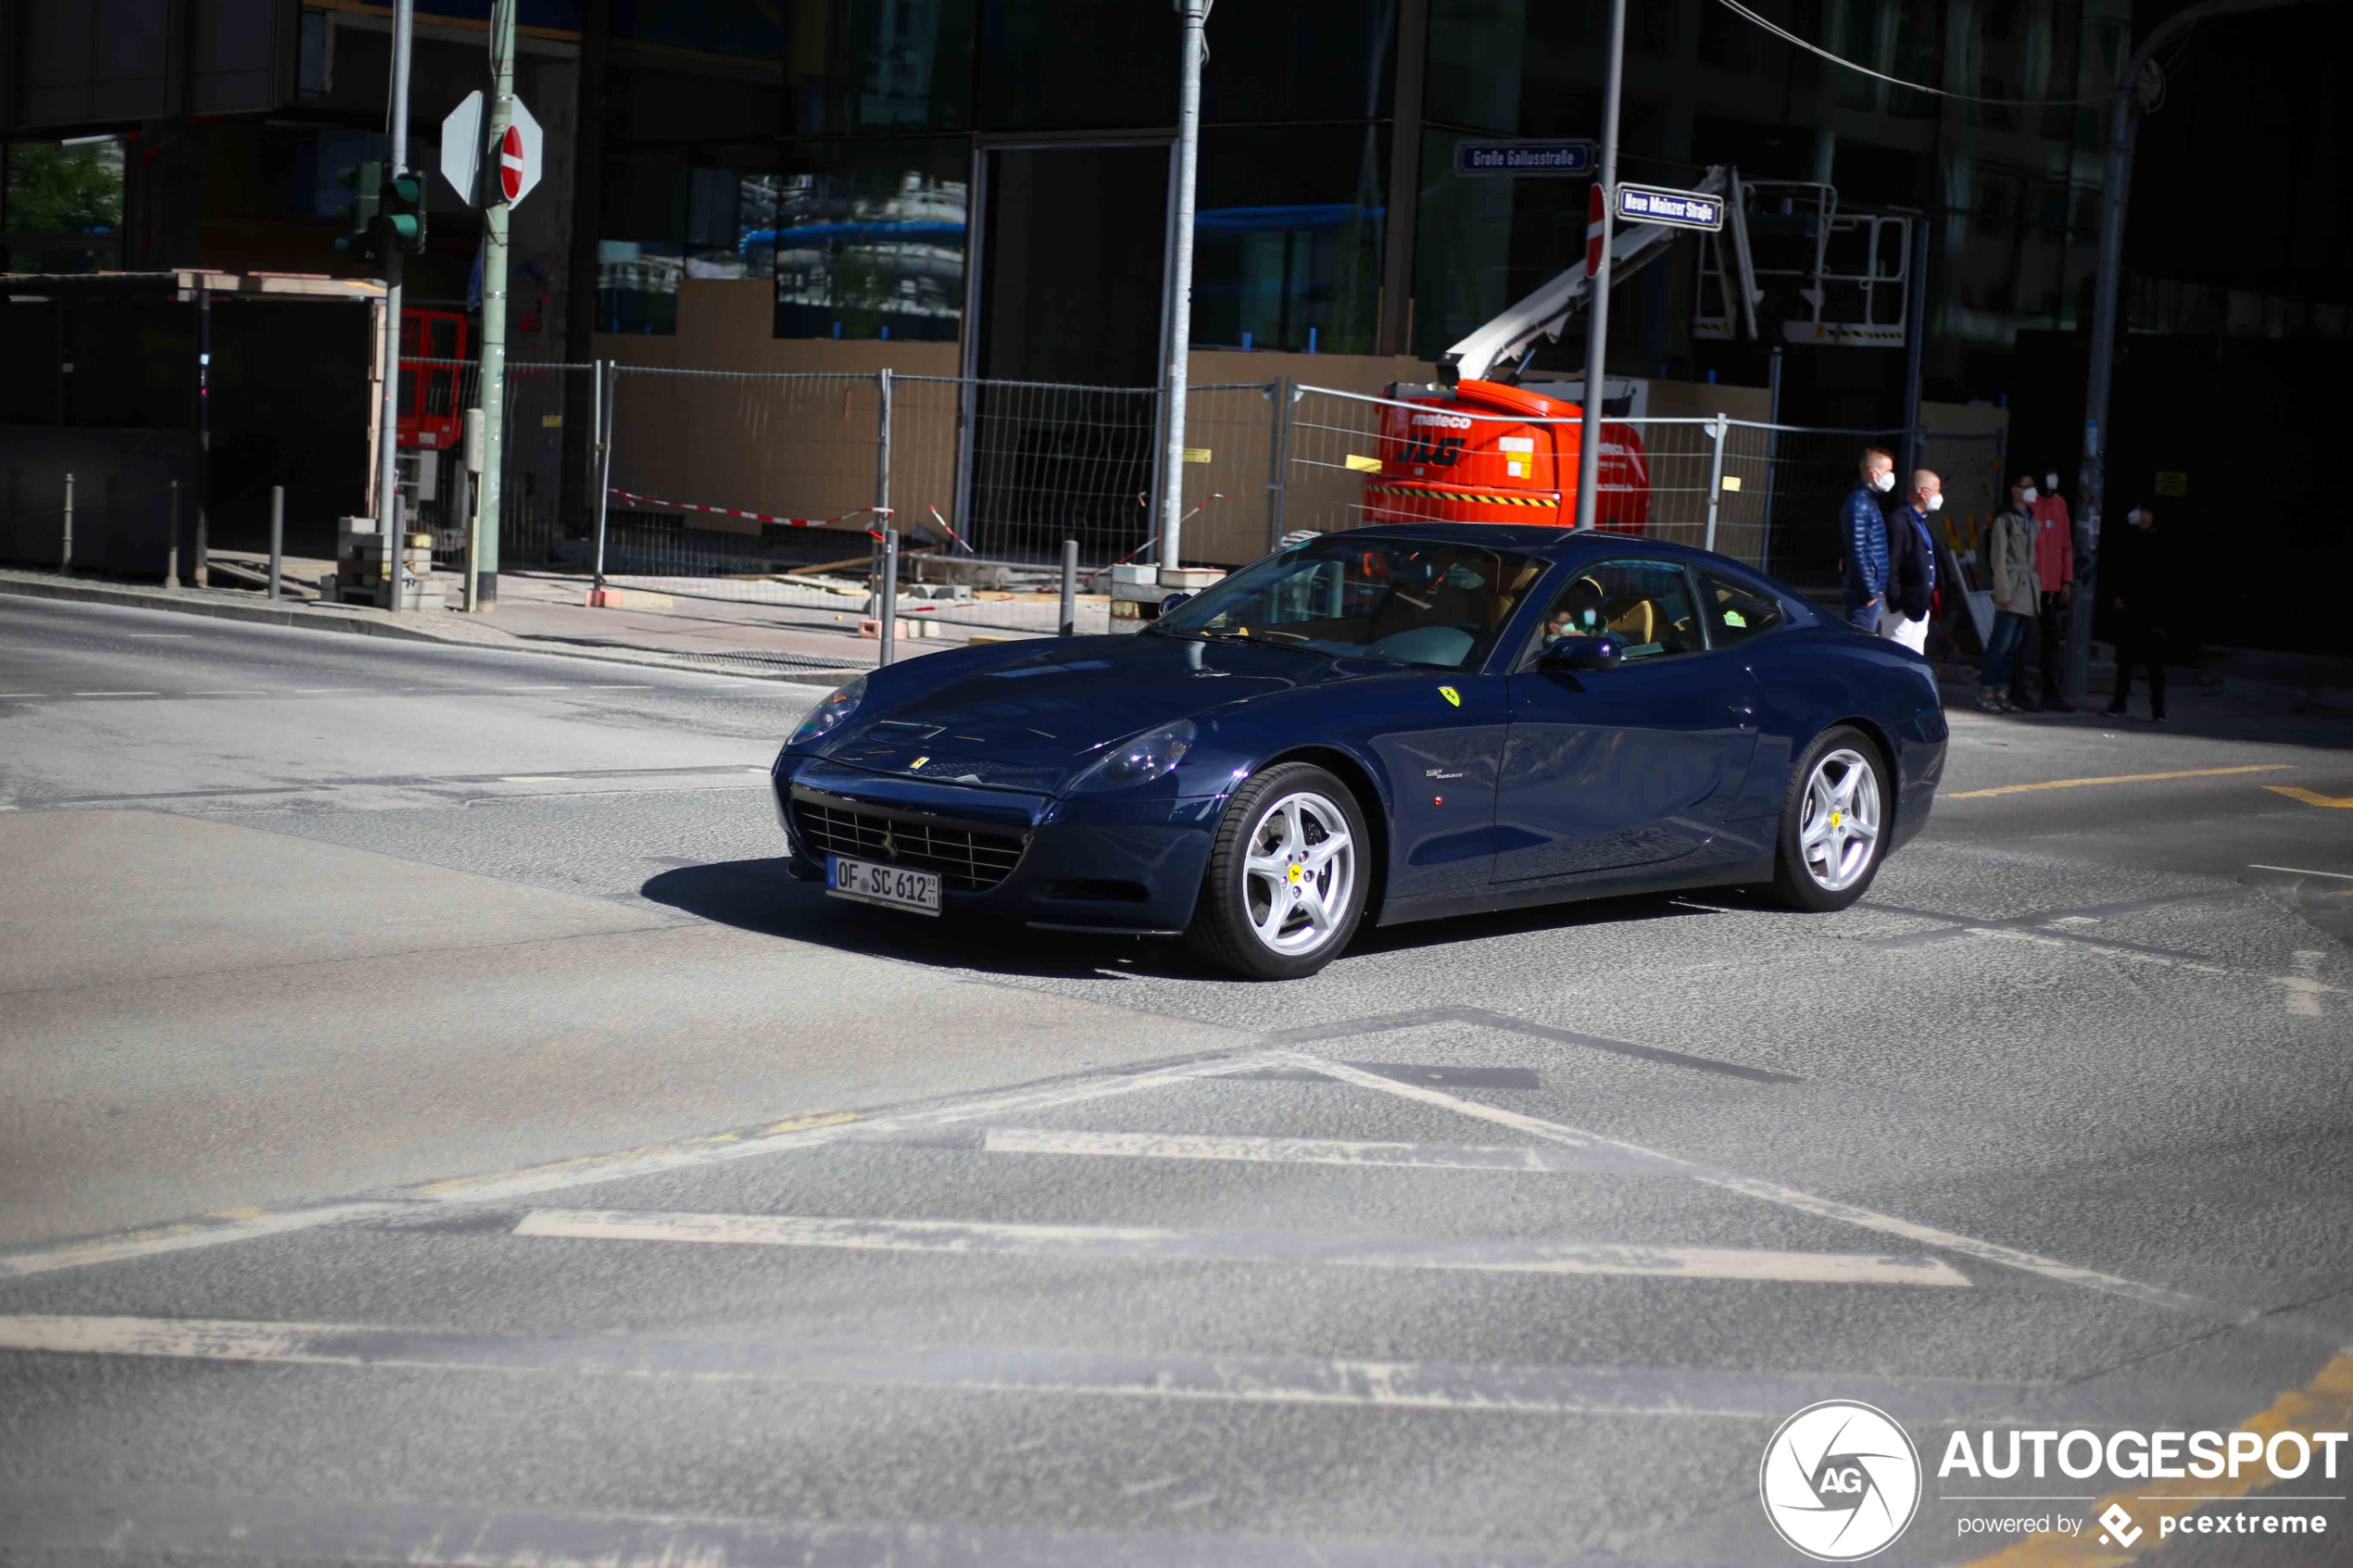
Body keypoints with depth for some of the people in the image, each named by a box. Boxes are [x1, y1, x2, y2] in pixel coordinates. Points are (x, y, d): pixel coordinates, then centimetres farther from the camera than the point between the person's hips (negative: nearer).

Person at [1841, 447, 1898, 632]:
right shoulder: (1859, 503, -14)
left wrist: (1879, 590, 18)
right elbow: (1857, 552, -19)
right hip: (1865, 594, -10)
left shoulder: (1872, 501, 16)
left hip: (1876, 590, 10)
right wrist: (1871, 592, -18)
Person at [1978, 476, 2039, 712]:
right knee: (2002, 642, -10)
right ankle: (1985, 691, -4)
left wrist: (2039, 587, 8)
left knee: (2017, 644, 4)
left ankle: (1999, 691, 8)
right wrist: (2004, 592, -11)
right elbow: (1998, 558, -5)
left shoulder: (2032, 520, 18)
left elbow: (2036, 556, 16)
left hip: (2030, 589, 6)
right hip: (2012, 588, -6)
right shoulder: (2004, 520, -1)